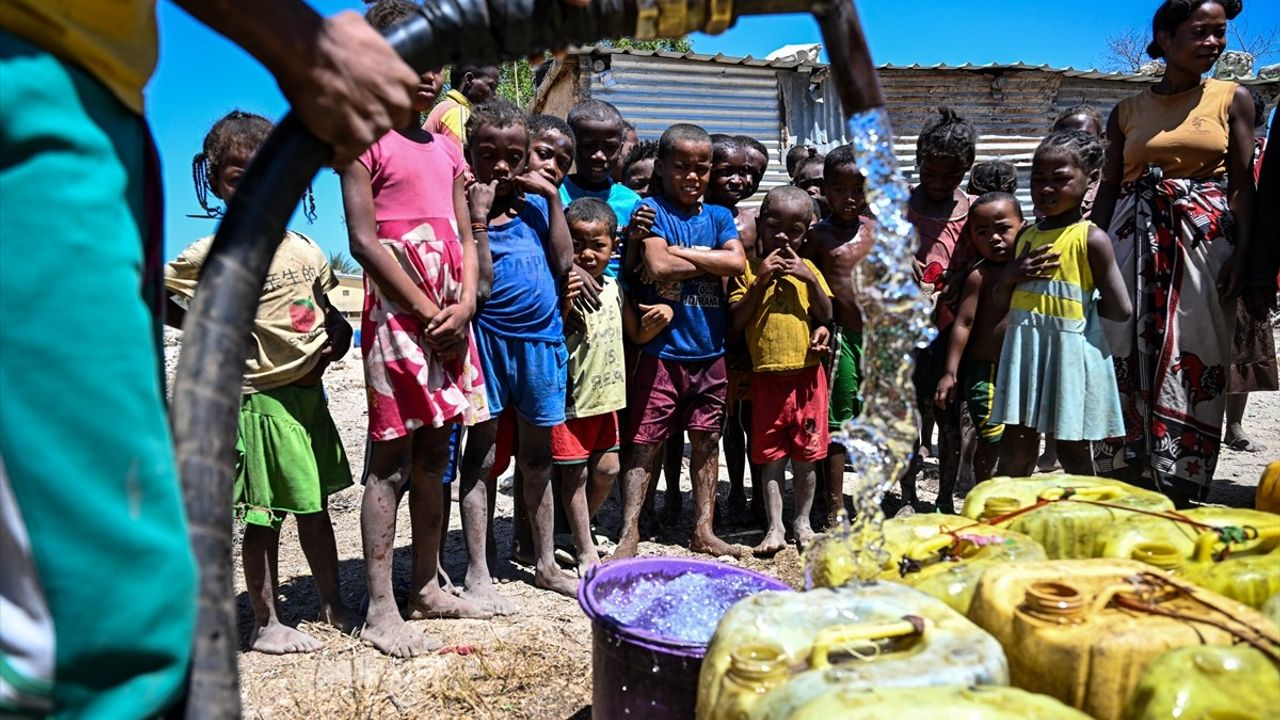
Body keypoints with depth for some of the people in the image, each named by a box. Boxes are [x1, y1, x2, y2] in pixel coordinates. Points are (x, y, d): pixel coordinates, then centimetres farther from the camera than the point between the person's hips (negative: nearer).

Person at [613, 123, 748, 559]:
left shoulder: (718, 216, 12)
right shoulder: (652, 210, -1)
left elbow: (737, 263, -6)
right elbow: (657, 266, -17)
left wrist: (682, 253, -10)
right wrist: (709, 259, -7)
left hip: (710, 349, 5)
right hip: (662, 350, -5)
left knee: (706, 440, 12)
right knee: (645, 442, -1)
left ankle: (704, 531, 24)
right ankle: (629, 535, 6)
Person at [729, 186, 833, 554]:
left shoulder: (807, 269, 9)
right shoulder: (749, 269, 1)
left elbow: (826, 316, 3)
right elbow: (735, 321, -7)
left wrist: (810, 279, -10)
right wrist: (761, 281, -15)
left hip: (807, 374, 2)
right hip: (767, 375, -2)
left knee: (806, 454, 9)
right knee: (772, 456, 5)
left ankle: (802, 521, 25)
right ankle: (775, 528, 14)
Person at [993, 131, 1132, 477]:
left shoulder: (1091, 239, -9)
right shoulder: (1026, 236, 9)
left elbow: (1120, 310, -13)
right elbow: (1000, 304, 12)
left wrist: (1080, 303, -2)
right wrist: (1010, 276, -6)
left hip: (1072, 353, -5)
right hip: (1025, 348, 5)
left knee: (1073, 451, 6)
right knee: (1015, 446, 9)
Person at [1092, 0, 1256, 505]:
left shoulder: (1232, 99, 8)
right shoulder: (1128, 112, 11)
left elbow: (1242, 184, 3)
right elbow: (1109, 188, 10)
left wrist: (1242, 256, -8)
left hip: (1205, 241, -1)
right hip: (1134, 242, 1)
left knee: (1194, 363, -3)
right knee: (1128, 359, 0)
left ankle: (1181, 491, 4)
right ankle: (1127, 481, 8)